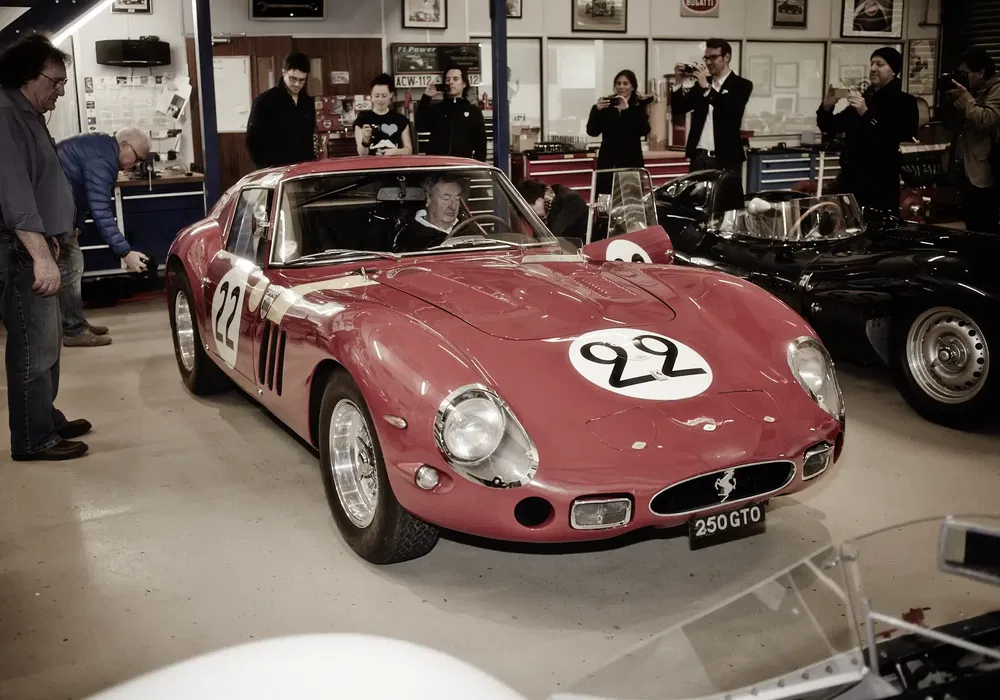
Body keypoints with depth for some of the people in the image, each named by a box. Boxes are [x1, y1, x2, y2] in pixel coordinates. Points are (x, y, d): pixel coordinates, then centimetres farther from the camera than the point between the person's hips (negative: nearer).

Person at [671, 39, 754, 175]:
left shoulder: (741, 85, -1)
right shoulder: (701, 83, 14)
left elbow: (733, 112, -19)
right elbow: (678, 109, 12)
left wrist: (707, 86, -20)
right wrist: (679, 82, -2)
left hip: (726, 159, -4)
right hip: (699, 157, 5)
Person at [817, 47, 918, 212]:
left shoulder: (905, 102, -3)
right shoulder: (863, 98, 17)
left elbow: (898, 137, -20)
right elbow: (830, 127, 17)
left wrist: (867, 114, -26)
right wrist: (827, 107, -3)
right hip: (849, 180, 6)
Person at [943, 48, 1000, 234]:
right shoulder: (973, 90, 16)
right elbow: (955, 124, 16)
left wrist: (964, 96, -18)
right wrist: (952, 100, 2)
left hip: (984, 172, -9)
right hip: (966, 169, 9)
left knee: (985, 230, -8)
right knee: (971, 226, 17)